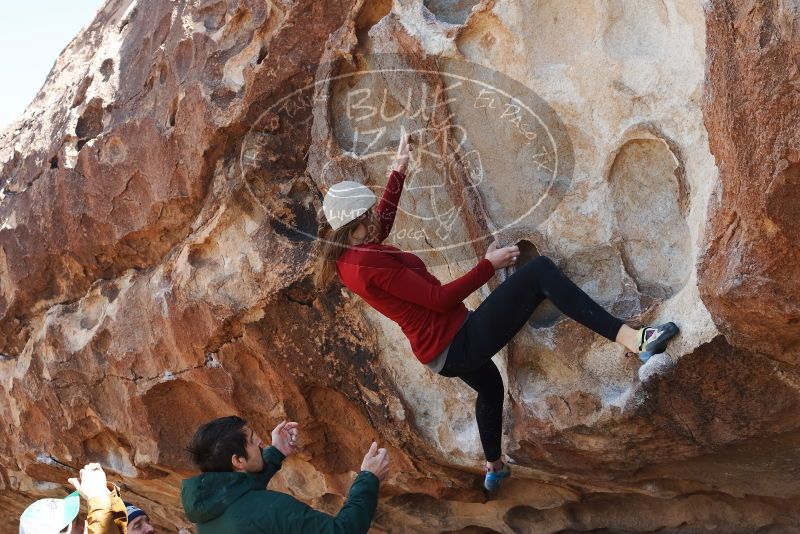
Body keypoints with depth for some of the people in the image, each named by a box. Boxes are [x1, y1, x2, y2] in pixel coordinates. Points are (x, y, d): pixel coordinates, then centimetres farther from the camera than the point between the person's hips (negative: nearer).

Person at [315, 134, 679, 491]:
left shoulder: (346, 257, 5)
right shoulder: (372, 267, -24)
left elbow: (382, 223, 28)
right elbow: (441, 299, -22)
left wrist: (398, 171, 32)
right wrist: (489, 265, -12)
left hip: (441, 353, 10)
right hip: (458, 344, -10)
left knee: (489, 386, 41)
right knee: (539, 272, -18)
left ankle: (494, 468, 60)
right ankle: (631, 338, -30)